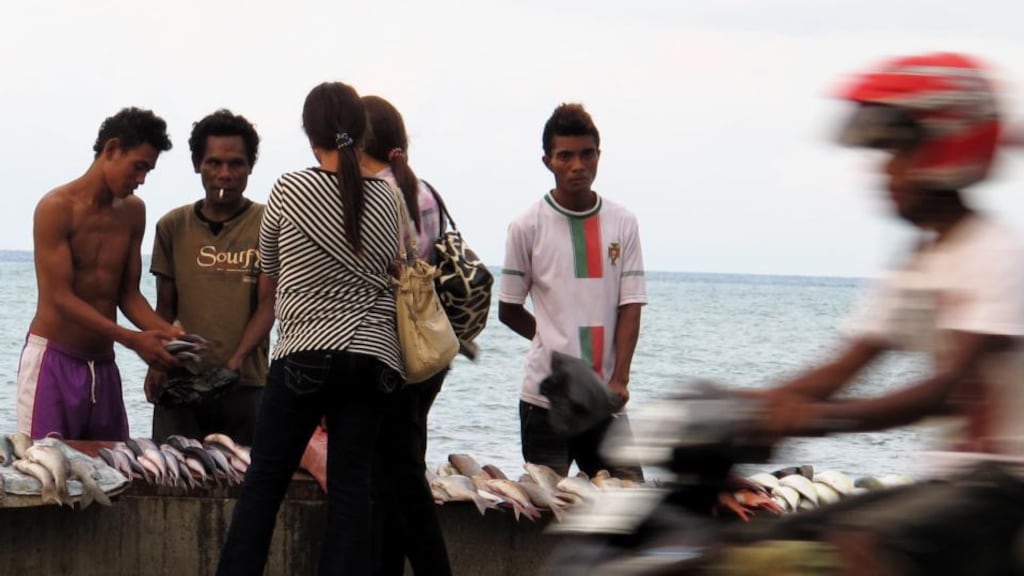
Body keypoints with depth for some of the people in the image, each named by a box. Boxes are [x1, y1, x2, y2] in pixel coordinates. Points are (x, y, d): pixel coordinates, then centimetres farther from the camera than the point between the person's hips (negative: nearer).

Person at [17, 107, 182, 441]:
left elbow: (128, 292, 12)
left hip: (103, 365, 6)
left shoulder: (132, 211, 10)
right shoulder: (57, 208, -10)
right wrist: (132, 339, -23)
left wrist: (164, 331, -9)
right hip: (53, 359, -6)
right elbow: (61, 297, -16)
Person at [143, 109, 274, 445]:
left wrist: (237, 358, -19)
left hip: (245, 384, -2)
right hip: (180, 381, 2)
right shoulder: (173, 226, 11)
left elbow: (267, 305, -4)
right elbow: (165, 307, 13)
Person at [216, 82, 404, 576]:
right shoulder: (385, 198, 3)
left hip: (306, 353, -3)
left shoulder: (290, 190, -4)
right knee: (352, 488, 3)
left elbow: (269, 270, 9)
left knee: (264, 481, 5)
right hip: (374, 357, 3)